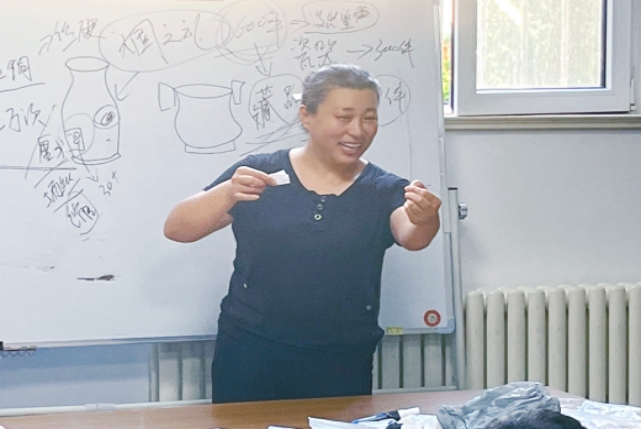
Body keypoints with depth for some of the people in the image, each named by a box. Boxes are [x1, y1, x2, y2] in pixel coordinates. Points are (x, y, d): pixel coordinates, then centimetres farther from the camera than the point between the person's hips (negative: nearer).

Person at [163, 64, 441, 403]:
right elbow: (175, 230, -4)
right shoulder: (259, 173, 0)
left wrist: (424, 221, -40)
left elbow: (411, 237, -17)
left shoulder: (384, 191, 3)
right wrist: (228, 193, -23)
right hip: (250, 356, -1)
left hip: (342, 366, 1)